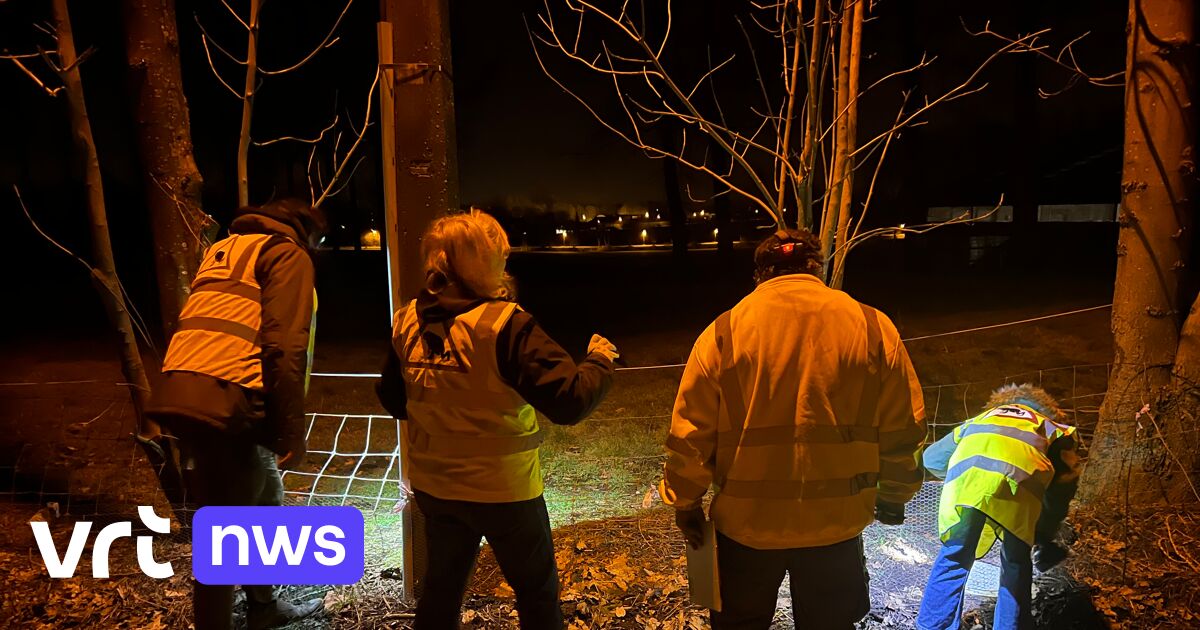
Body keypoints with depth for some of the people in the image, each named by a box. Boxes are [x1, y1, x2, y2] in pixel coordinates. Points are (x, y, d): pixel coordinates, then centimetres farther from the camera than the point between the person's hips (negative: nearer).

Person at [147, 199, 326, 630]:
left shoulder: (223, 250, 26)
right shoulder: (287, 255, 0)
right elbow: (284, 348, -12)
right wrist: (292, 430, -11)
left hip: (184, 395, 9)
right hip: (224, 404, -9)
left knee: (266, 503, 22)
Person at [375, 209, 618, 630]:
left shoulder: (408, 323, -4)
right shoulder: (504, 325, -23)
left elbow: (393, 401, 8)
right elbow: (570, 401, -24)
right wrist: (600, 360, -6)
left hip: (433, 486, 6)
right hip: (502, 489, -5)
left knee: (442, 586, 25)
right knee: (537, 591, 17)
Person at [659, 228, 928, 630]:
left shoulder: (725, 331, -7)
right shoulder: (872, 327, -3)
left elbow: (691, 432, -7)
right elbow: (902, 431, 0)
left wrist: (686, 501, 6)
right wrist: (893, 496, 15)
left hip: (747, 522, -1)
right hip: (836, 522, 1)